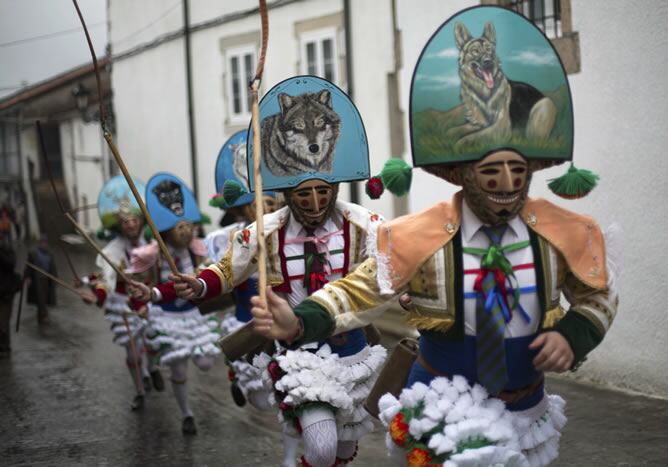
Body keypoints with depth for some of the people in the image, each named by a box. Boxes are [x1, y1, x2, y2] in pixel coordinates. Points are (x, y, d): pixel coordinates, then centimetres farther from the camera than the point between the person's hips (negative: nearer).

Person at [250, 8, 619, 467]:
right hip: (444, 406, -3)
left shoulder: (564, 232, -10)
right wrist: (298, 322, -27)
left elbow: (597, 296, 5)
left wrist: (573, 335, -16)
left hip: (523, 409, 3)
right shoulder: (419, 236, -15)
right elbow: (360, 291, -10)